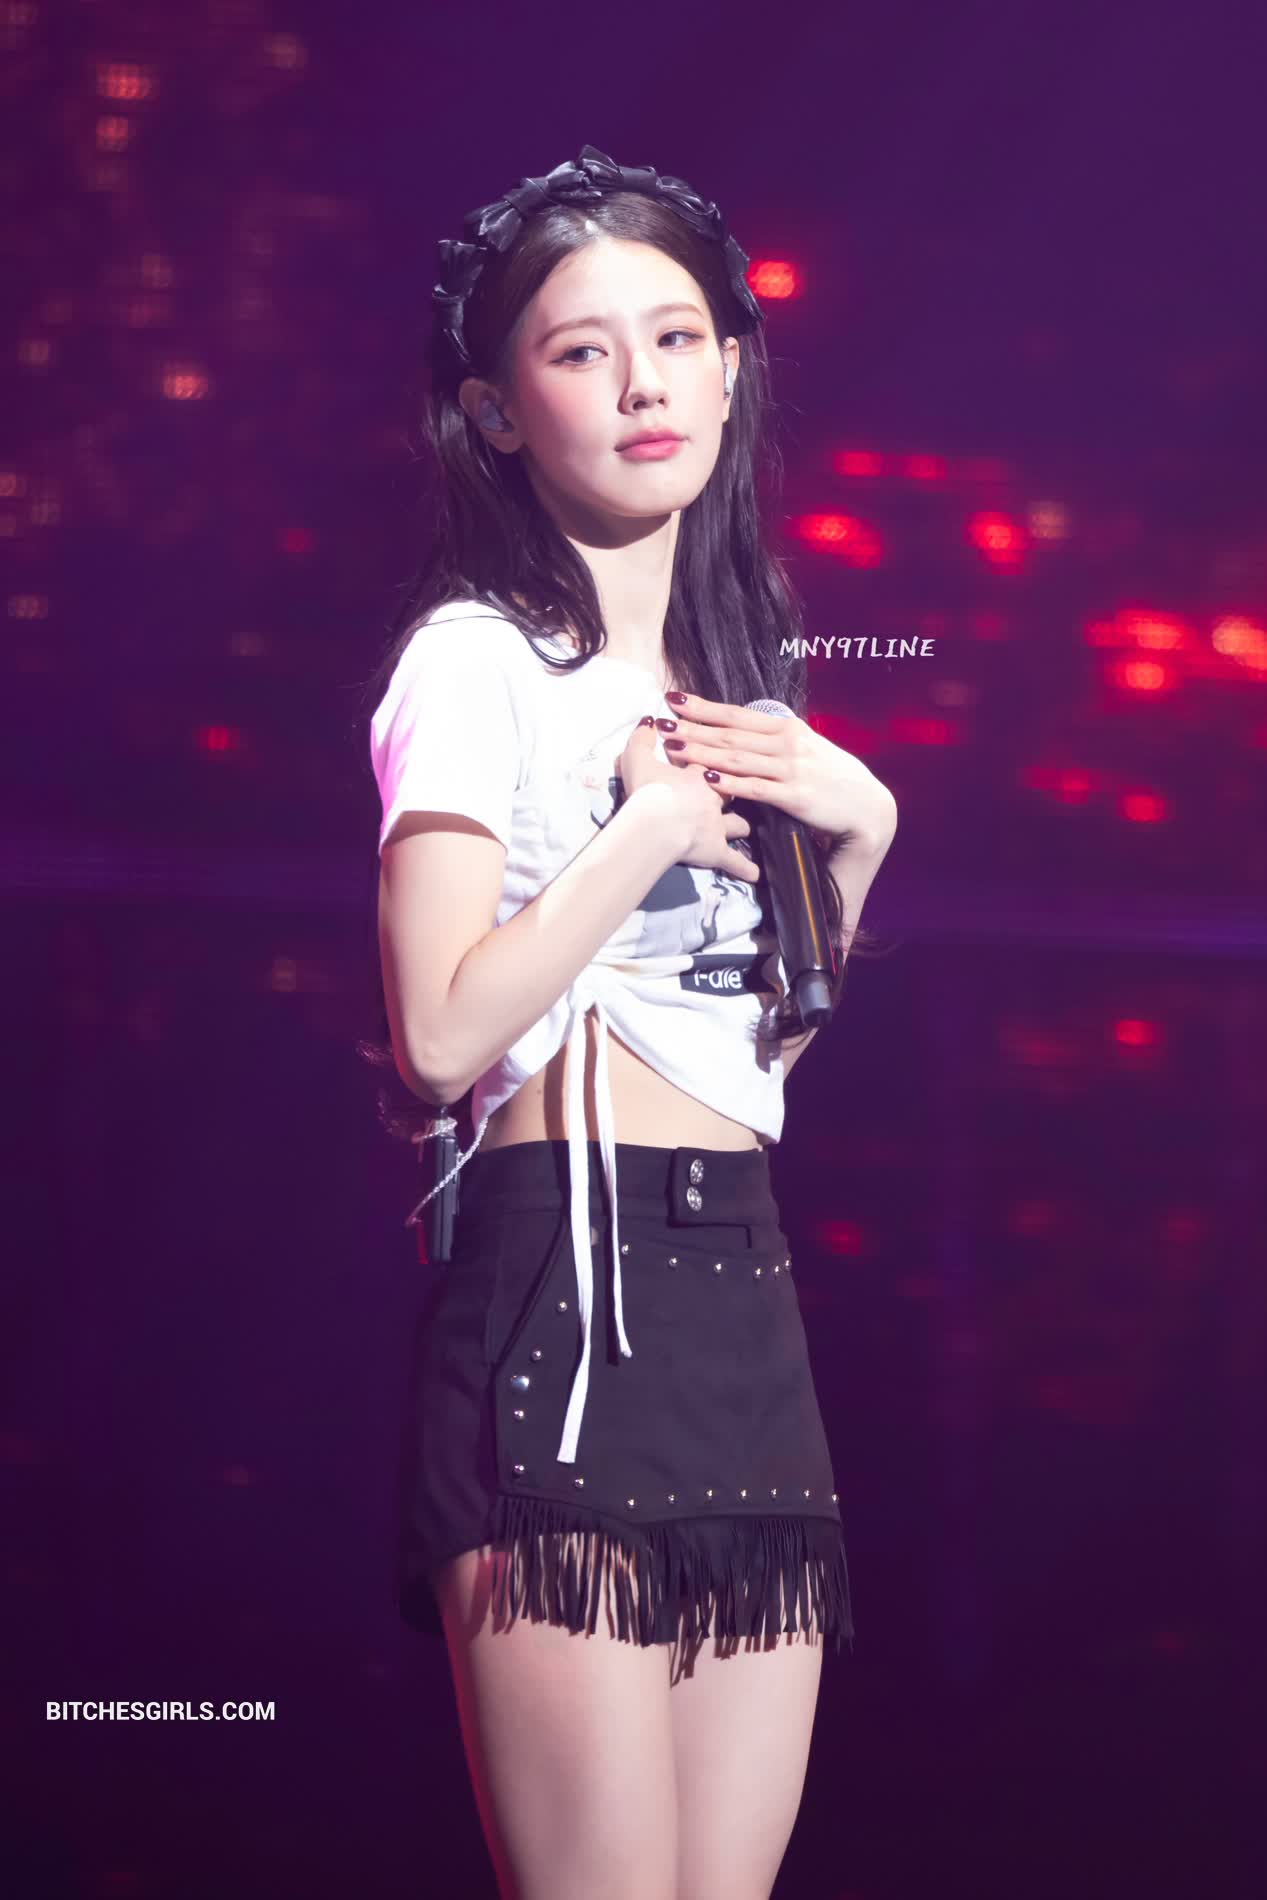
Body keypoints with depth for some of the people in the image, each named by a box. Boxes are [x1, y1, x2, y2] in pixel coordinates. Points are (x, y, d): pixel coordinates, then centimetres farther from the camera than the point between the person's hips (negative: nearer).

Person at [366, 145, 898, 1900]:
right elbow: (442, 1031, -16)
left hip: (745, 1294, 8)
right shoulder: (479, 659, -4)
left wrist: (856, 835, 9)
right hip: (566, 1284, -8)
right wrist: (654, 824, -8)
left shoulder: (735, 667, 19)